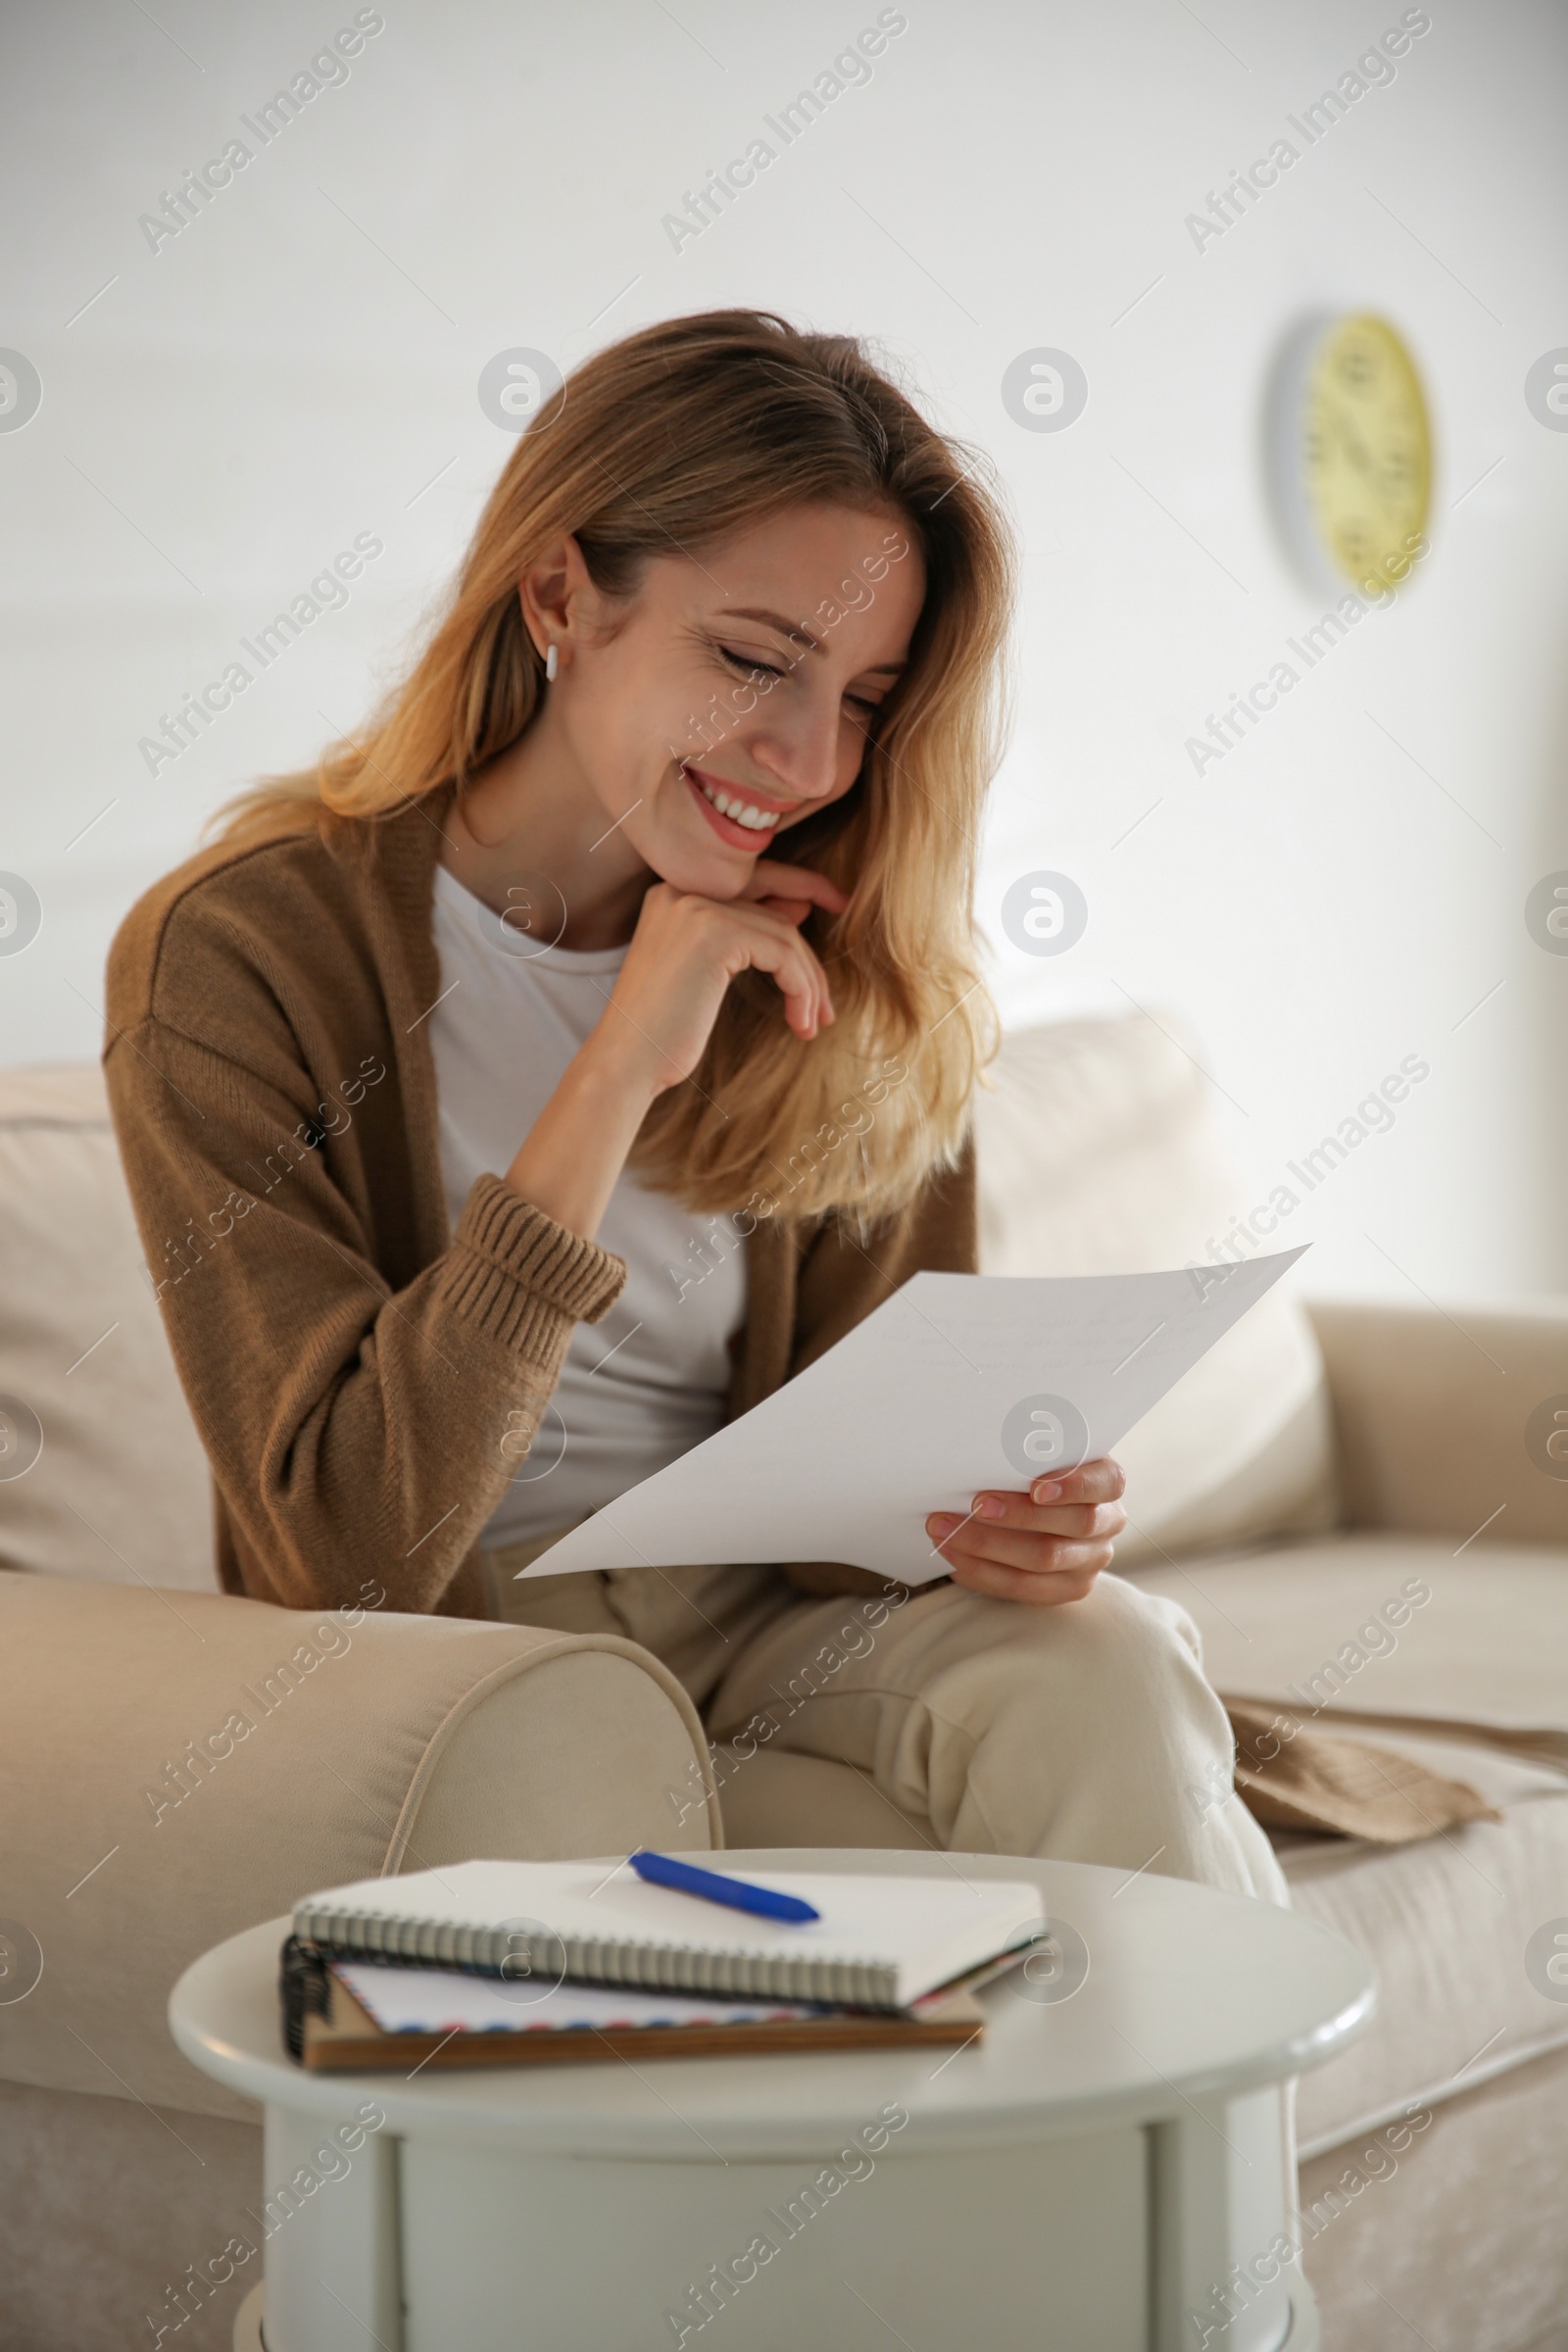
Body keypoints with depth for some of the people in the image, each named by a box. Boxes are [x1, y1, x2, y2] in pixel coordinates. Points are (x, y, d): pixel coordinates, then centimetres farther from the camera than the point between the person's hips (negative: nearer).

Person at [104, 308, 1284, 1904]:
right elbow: (356, 1548, -21)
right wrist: (617, 1077, -25)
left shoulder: (848, 983, 0)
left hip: (763, 1614, 3)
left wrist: (998, 1511, -22)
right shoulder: (242, 951, -14)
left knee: (1105, 1665, -27)